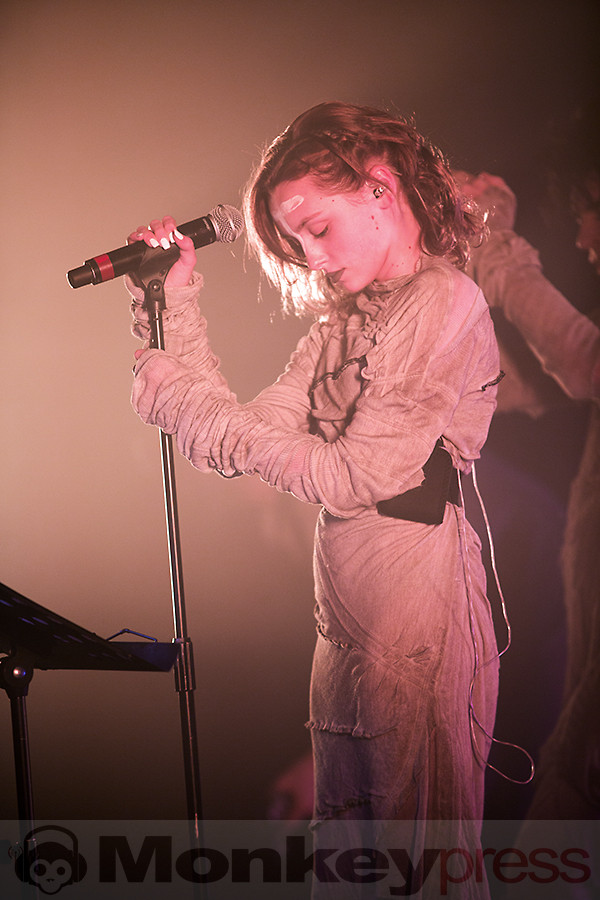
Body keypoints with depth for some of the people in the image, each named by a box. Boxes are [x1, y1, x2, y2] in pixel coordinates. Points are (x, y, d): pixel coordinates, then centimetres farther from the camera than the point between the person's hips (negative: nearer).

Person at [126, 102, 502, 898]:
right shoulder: (346, 323, 15)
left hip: (420, 611, -8)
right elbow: (237, 443, 7)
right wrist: (176, 302, 3)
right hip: (347, 618, 8)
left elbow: (349, 475, -16)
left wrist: (180, 396, -12)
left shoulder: (447, 304, -10)